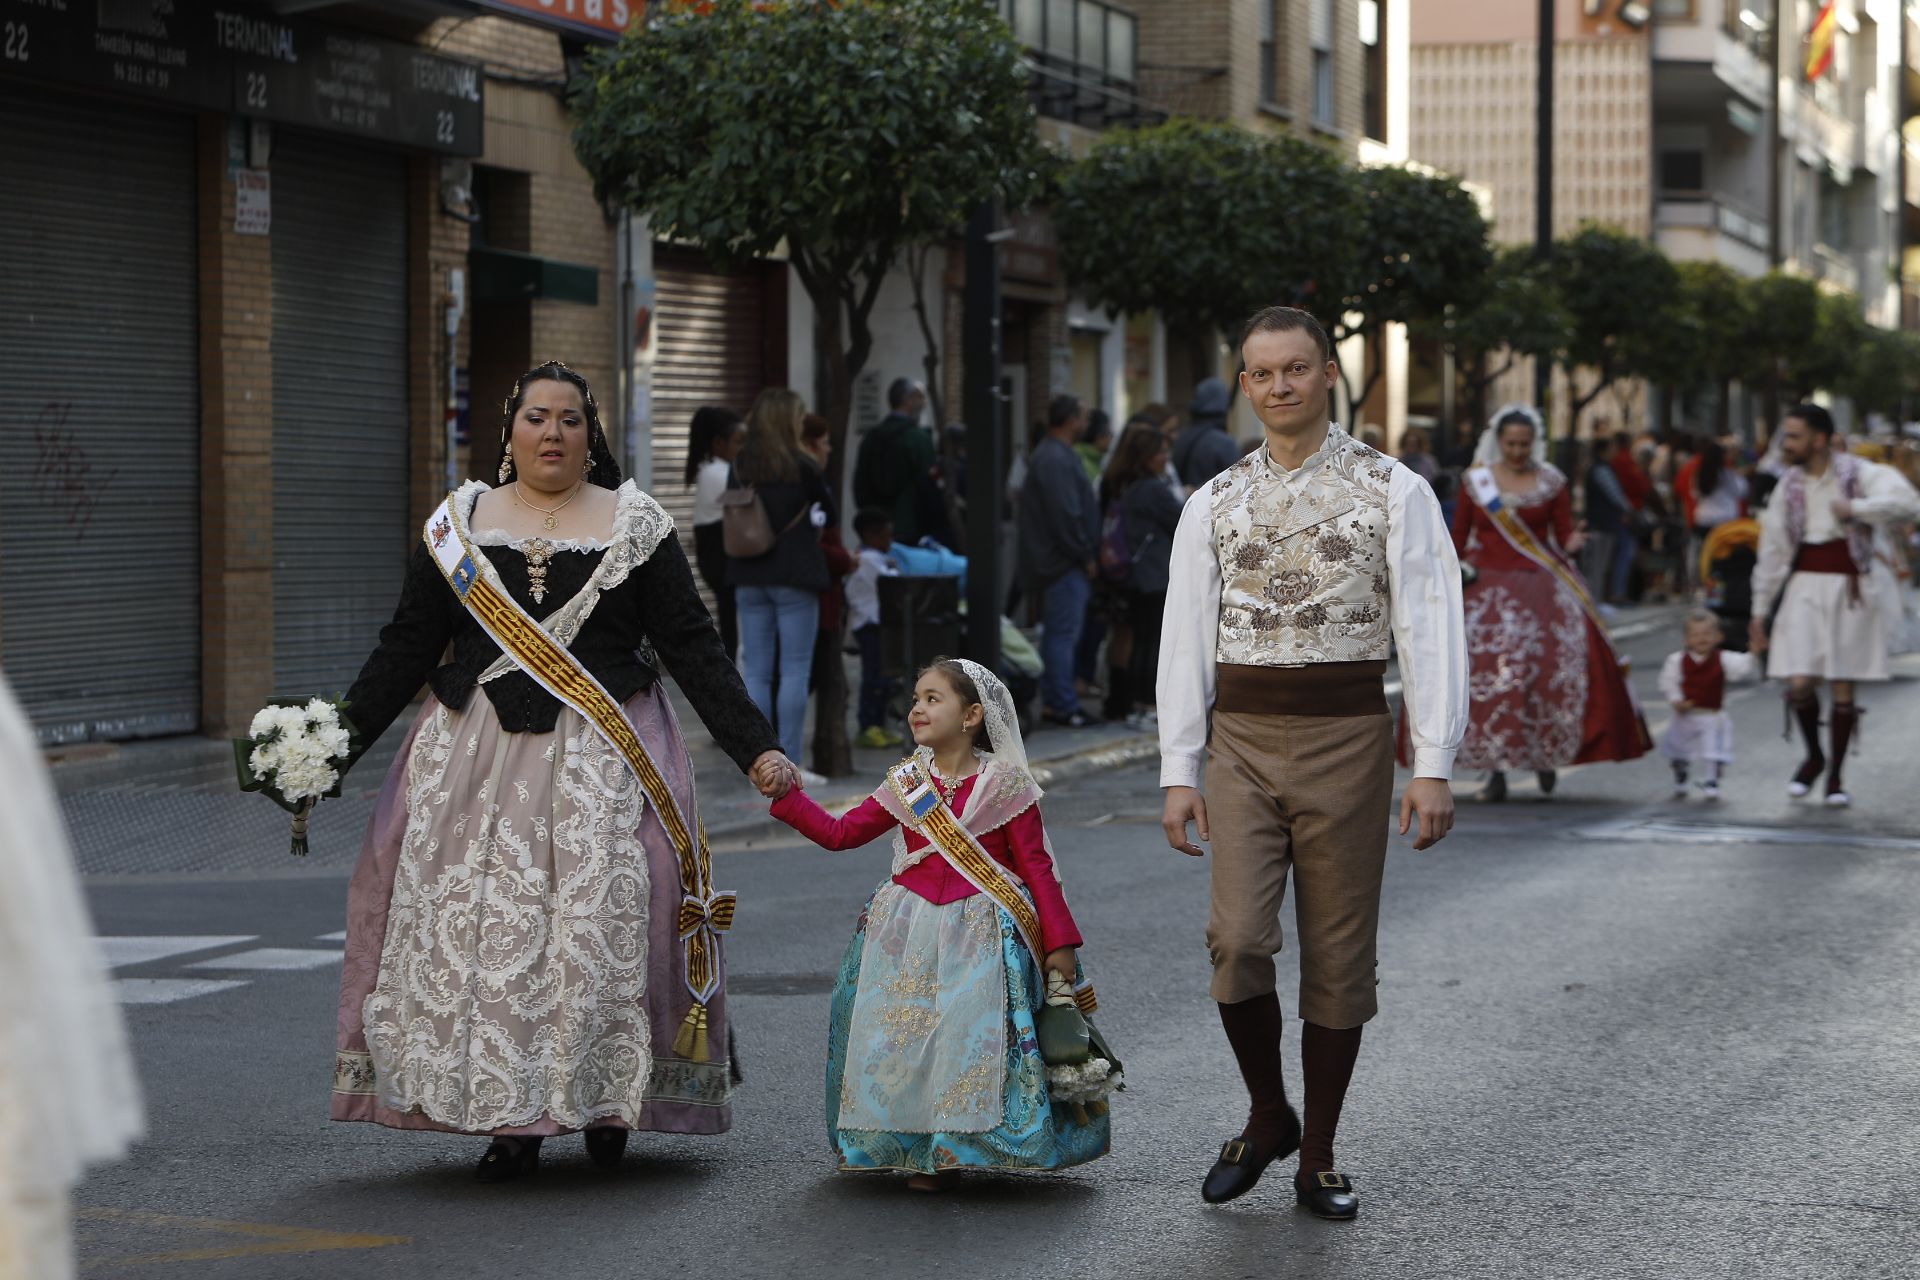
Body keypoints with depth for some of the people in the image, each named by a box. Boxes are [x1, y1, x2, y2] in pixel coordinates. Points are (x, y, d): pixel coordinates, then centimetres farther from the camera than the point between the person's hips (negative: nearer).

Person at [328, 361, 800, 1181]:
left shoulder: (633, 526, 5)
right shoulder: (458, 524, 9)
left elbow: (692, 647, 2)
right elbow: (407, 646, 9)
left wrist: (755, 747, -6)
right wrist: (342, 740, 0)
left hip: (601, 763, -1)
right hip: (477, 759, 2)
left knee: (600, 921, -7)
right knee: (482, 928, -4)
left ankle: (605, 1100, 8)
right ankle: (510, 1119, 2)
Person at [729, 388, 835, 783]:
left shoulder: (739, 467, 4)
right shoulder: (801, 466, -8)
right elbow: (828, 515, 4)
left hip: (749, 580, 5)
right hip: (794, 578, -5)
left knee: (757, 671, 7)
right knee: (795, 671, -1)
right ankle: (789, 762, -4)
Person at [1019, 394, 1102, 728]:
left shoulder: (1049, 454, 17)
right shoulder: (1056, 460, -18)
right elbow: (1065, 516, -23)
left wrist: (1087, 553, 17)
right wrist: (1085, 556, -14)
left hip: (1053, 562, 11)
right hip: (1064, 563, -11)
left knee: (1058, 634, 15)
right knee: (1064, 634, -7)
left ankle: (1055, 702, 20)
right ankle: (1063, 706, -5)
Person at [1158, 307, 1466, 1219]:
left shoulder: (1393, 492, 1)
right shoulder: (1214, 504, 9)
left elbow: (1429, 630, -3)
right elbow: (1186, 639, 10)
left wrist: (1433, 766, -10)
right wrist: (1178, 772, 4)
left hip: (1348, 734, -1)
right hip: (1241, 740, 1)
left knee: (1338, 955, 3)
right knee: (1238, 940, -12)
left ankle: (1318, 1158, 16)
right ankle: (1266, 1117, 12)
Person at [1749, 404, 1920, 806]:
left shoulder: (1857, 473, -5)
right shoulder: (1788, 486, 6)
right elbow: (1772, 552, 10)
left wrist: (1853, 508, -22)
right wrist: (1760, 611, 11)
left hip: (1850, 589, -2)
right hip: (1805, 587, 2)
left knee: (1844, 690, 1)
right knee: (1800, 684, -10)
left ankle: (1835, 775, 17)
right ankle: (1813, 756, 17)